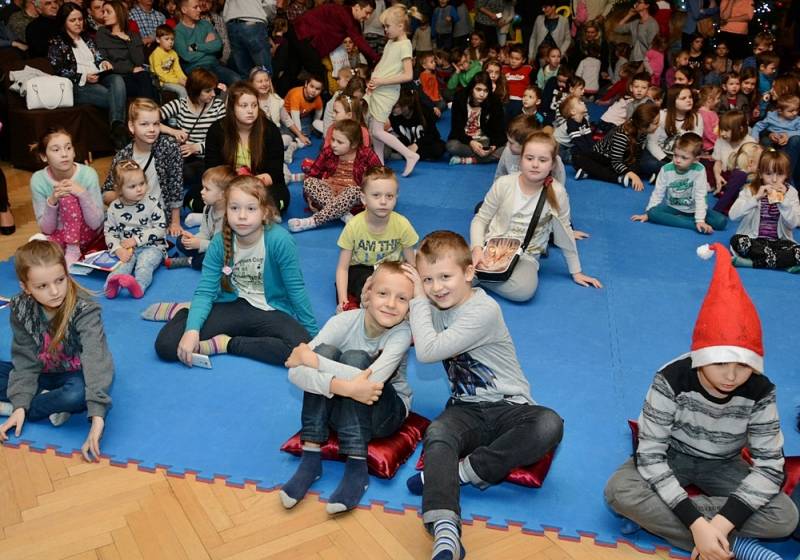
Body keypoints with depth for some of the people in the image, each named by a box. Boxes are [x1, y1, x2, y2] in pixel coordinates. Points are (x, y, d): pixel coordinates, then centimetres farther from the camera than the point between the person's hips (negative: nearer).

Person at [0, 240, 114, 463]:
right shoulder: (21, 309, -13)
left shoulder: (84, 310, -27)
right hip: (44, 374, 5)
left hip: (76, 376, -4)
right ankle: (51, 404, -17)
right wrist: (21, 401, -23)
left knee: (79, 394, -39)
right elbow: (25, 360, -9)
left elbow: (95, 359, -37)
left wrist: (97, 415, -46)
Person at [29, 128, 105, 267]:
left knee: (69, 197, -28)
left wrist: (83, 194, -33)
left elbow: (95, 223, -18)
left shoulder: (88, 174, -18)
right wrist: (52, 201, -28)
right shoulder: (38, 179, -13)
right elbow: (47, 229, -10)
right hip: (59, 235, 0)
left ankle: (73, 251, -17)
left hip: (87, 234, 0)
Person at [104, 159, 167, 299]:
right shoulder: (114, 208, 2)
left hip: (151, 247, -2)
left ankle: (139, 286, -59)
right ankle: (112, 283, -56)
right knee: (124, 262, -28)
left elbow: (160, 228, -9)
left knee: (144, 263, -31)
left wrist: (136, 240, -14)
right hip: (127, 249, 2)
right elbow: (109, 232, 4)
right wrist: (118, 249, -16)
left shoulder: (153, 202, -5)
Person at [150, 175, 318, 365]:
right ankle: (183, 312, 18)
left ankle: (225, 343, -16)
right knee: (166, 344, -17)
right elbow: (205, 291, -11)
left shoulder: (279, 240, -20)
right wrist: (192, 329, -28)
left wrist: (312, 332, -6)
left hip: (270, 312, -1)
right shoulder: (219, 243, -9)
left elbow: (296, 287, -13)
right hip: (232, 307, 1)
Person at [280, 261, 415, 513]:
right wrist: (342, 386, -45)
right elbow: (295, 372, -29)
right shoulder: (344, 321, -19)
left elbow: (372, 380, -38)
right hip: (340, 407, 2)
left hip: (386, 412, -2)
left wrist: (311, 359, -32)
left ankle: (356, 467, -27)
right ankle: (311, 457, -22)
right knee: (325, 351, -26)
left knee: (354, 359, -29)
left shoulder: (402, 332, -22)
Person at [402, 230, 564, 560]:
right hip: (467, 409, 4)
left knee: (549, 424, -36)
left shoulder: (483, 311, -17)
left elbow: (428, 352, -24)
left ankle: (462, 470, -29)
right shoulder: (435, 309, 7)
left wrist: (418, 301, -15)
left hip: (509, 406, -4)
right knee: (437, 432, -32)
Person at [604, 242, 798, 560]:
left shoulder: (760, 391, -21)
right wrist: (697, 523, -38)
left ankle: (660, 518, -26)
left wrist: (724, 521, -34)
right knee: (619, 492, -32)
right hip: (670, 456, -2)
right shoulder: (671, 380, -28)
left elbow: (770, 465, -19)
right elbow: (650, 455, -28)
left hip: (722, 465, 2)